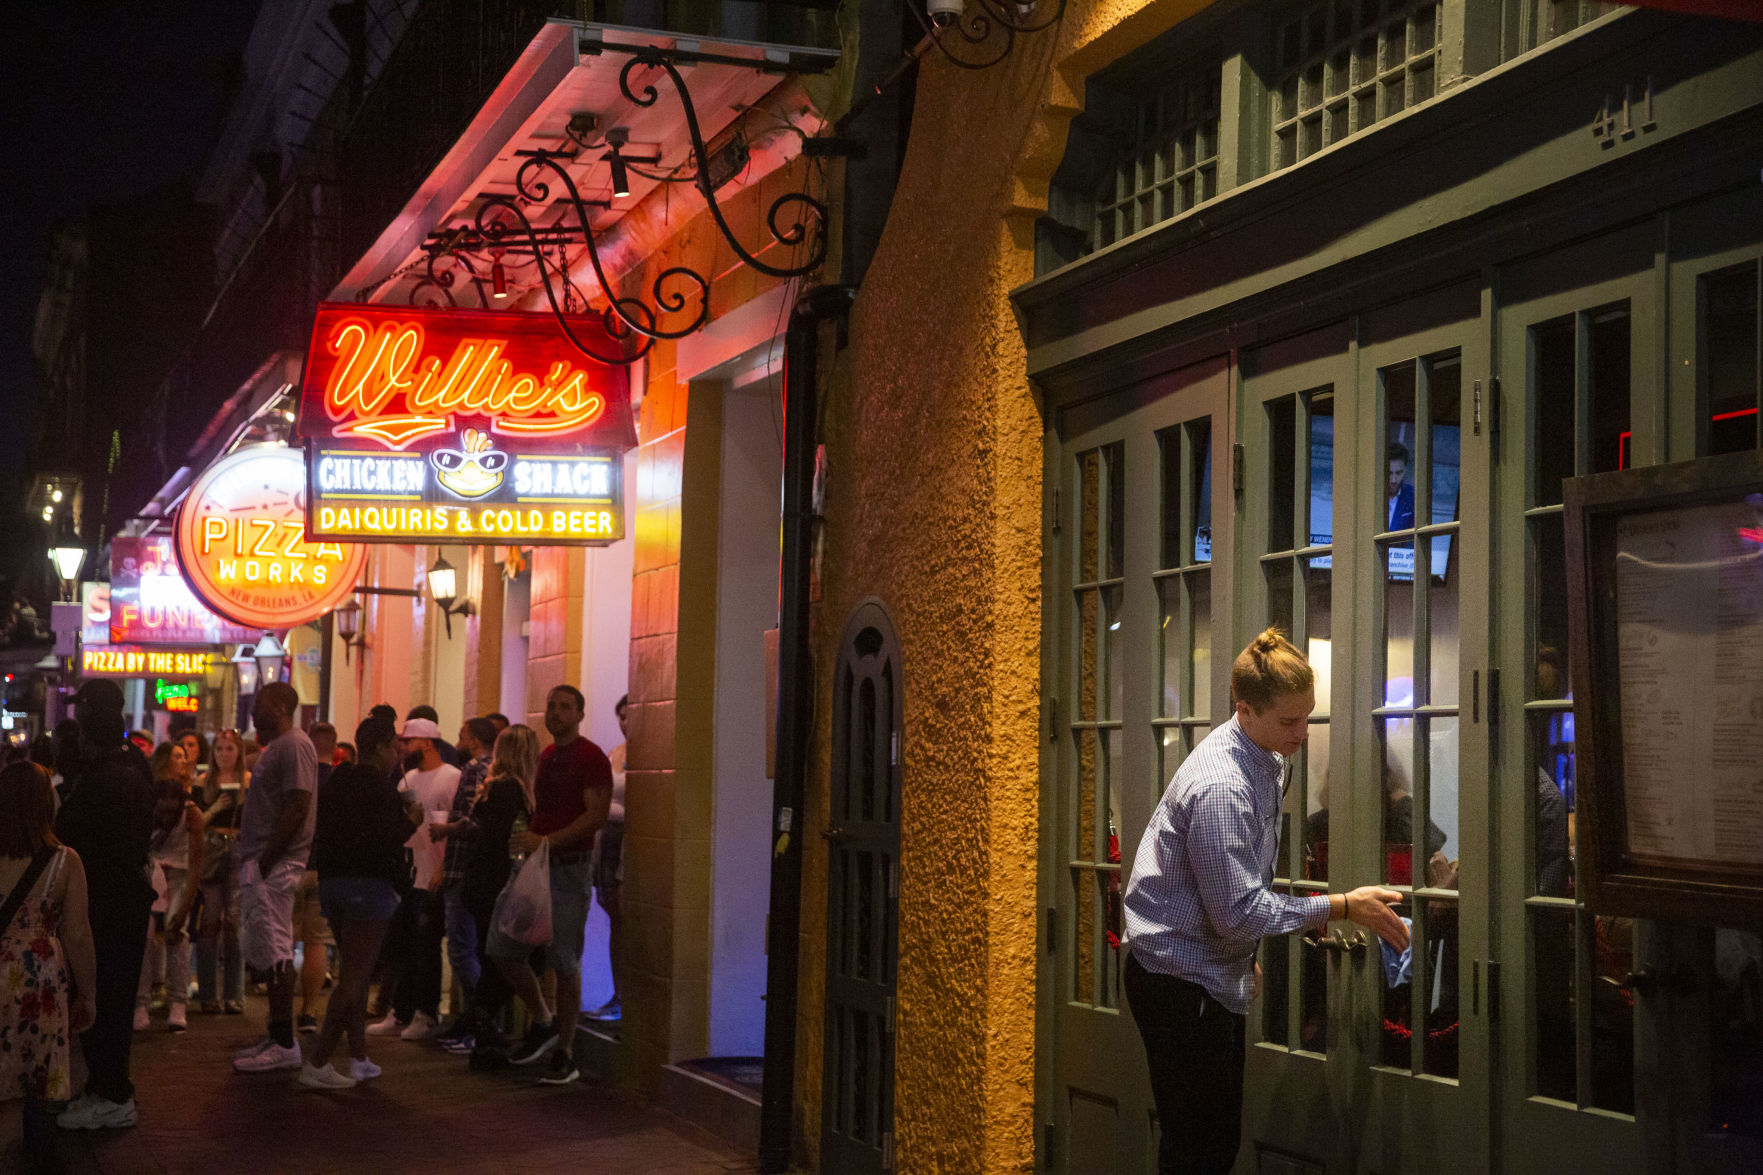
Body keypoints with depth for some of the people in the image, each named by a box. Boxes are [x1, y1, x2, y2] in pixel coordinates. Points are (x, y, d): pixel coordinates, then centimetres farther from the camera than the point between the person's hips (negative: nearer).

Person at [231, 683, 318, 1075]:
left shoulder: (294, 745, -12)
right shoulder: (276, 746, 20)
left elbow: (297, 808, -20)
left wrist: (265, 861, -21)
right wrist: (252, 864, 15)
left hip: (274, 865, -11)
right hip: (263, 865, 11)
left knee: (275, 953, -10)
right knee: (269, 954, 12)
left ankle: (284, 1045, -8)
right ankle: (277, 1038, 18)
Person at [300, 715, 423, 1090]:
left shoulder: (335, 782, 13)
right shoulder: (377, 788, -13)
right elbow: (384, 841, -20)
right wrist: (411, 821, -1)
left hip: (332, 882, 9)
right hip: (368, 885, -9)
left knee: (353, 973, 18)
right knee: (354, 977, -8)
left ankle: (359, 1058, 19)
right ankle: (317, 1062, -15)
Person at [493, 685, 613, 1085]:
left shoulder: (591, 758, -7)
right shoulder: (545, 758, 17)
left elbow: (597, 816, -16)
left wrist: (546, 841, -22)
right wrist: (526, 841, 8)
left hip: (569, 867, -8)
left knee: (565, 963, -4)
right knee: (502, 948, 2)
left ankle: (566, 1054, 5)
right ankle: (543, 1022, 21)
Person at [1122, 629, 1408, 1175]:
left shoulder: (1269, 760, 6)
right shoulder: (1220, 786, -26)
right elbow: (1240, 911, -25)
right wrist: (1344, 907, -20)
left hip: (1217, 975, 10)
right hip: (1179, 980, -10)